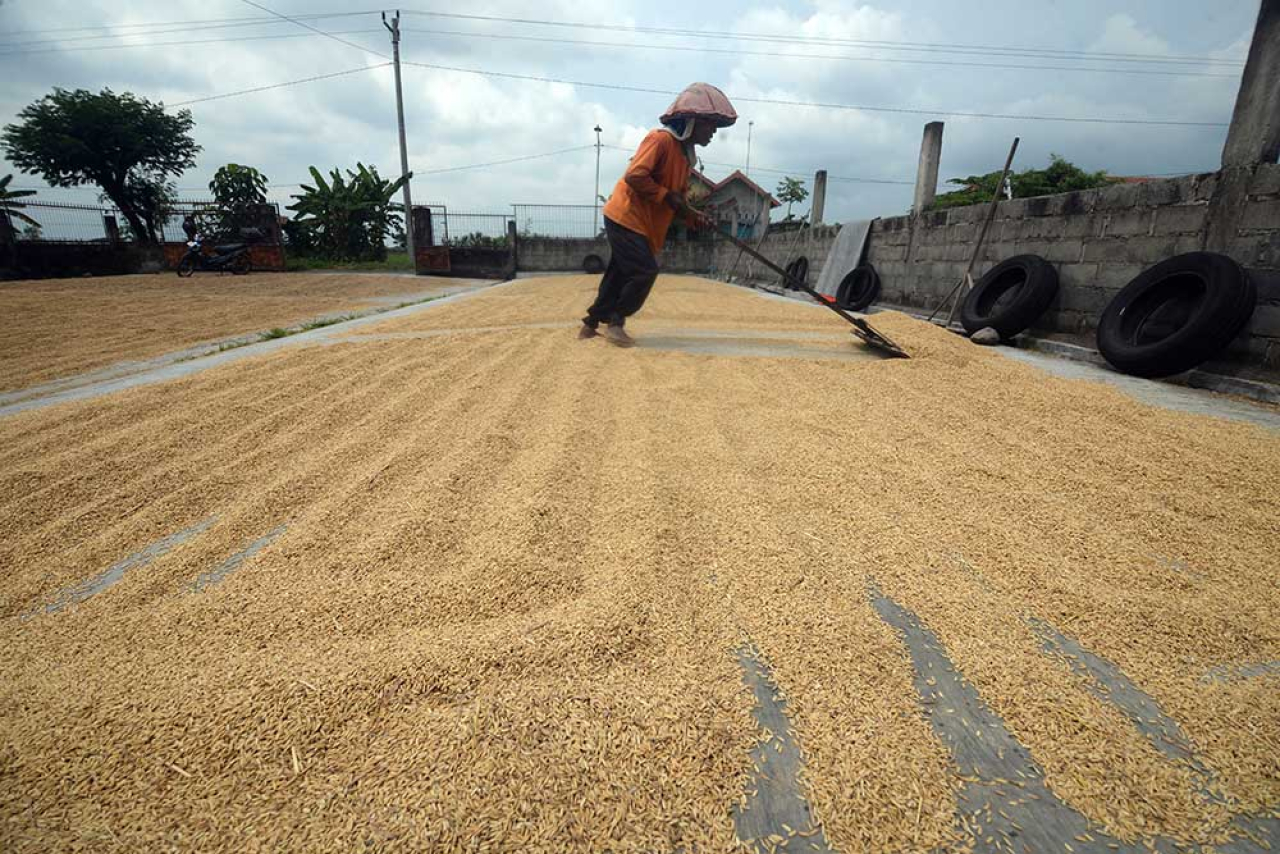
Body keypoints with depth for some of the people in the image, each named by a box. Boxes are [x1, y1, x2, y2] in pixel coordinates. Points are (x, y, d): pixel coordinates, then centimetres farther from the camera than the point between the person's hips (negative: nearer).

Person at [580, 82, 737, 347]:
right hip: (626, 217, -9)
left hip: (643, 223, 9)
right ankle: (615, 322, 1)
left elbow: (679, 194, 19)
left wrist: (693, 216, 0)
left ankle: (591, 324, 18)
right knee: (645, 271, -14)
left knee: (621, 274, 9)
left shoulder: (686, 154, 14)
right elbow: (635, 177, -25)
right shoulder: (661, 139, -15)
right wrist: (668, 197, -20)